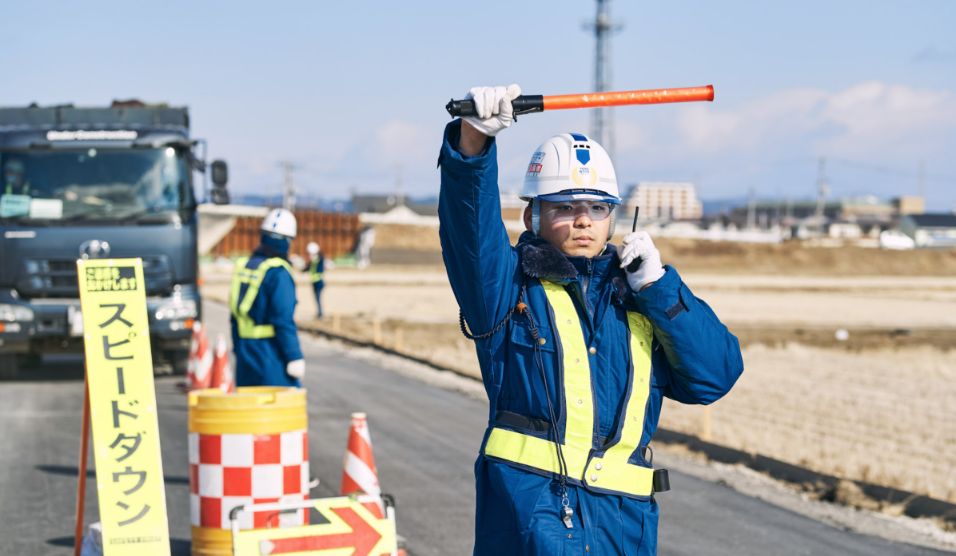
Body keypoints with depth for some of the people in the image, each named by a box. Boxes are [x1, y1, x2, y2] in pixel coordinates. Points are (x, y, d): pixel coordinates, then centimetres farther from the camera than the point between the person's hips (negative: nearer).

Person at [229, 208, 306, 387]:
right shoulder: (278, 273, -14)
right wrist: (295, 357, -13)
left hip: (245, 353, 7)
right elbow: (283, 321, -18)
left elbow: (235, 318, 14)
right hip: (271, 356, -7)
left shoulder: (243, 267, 9)